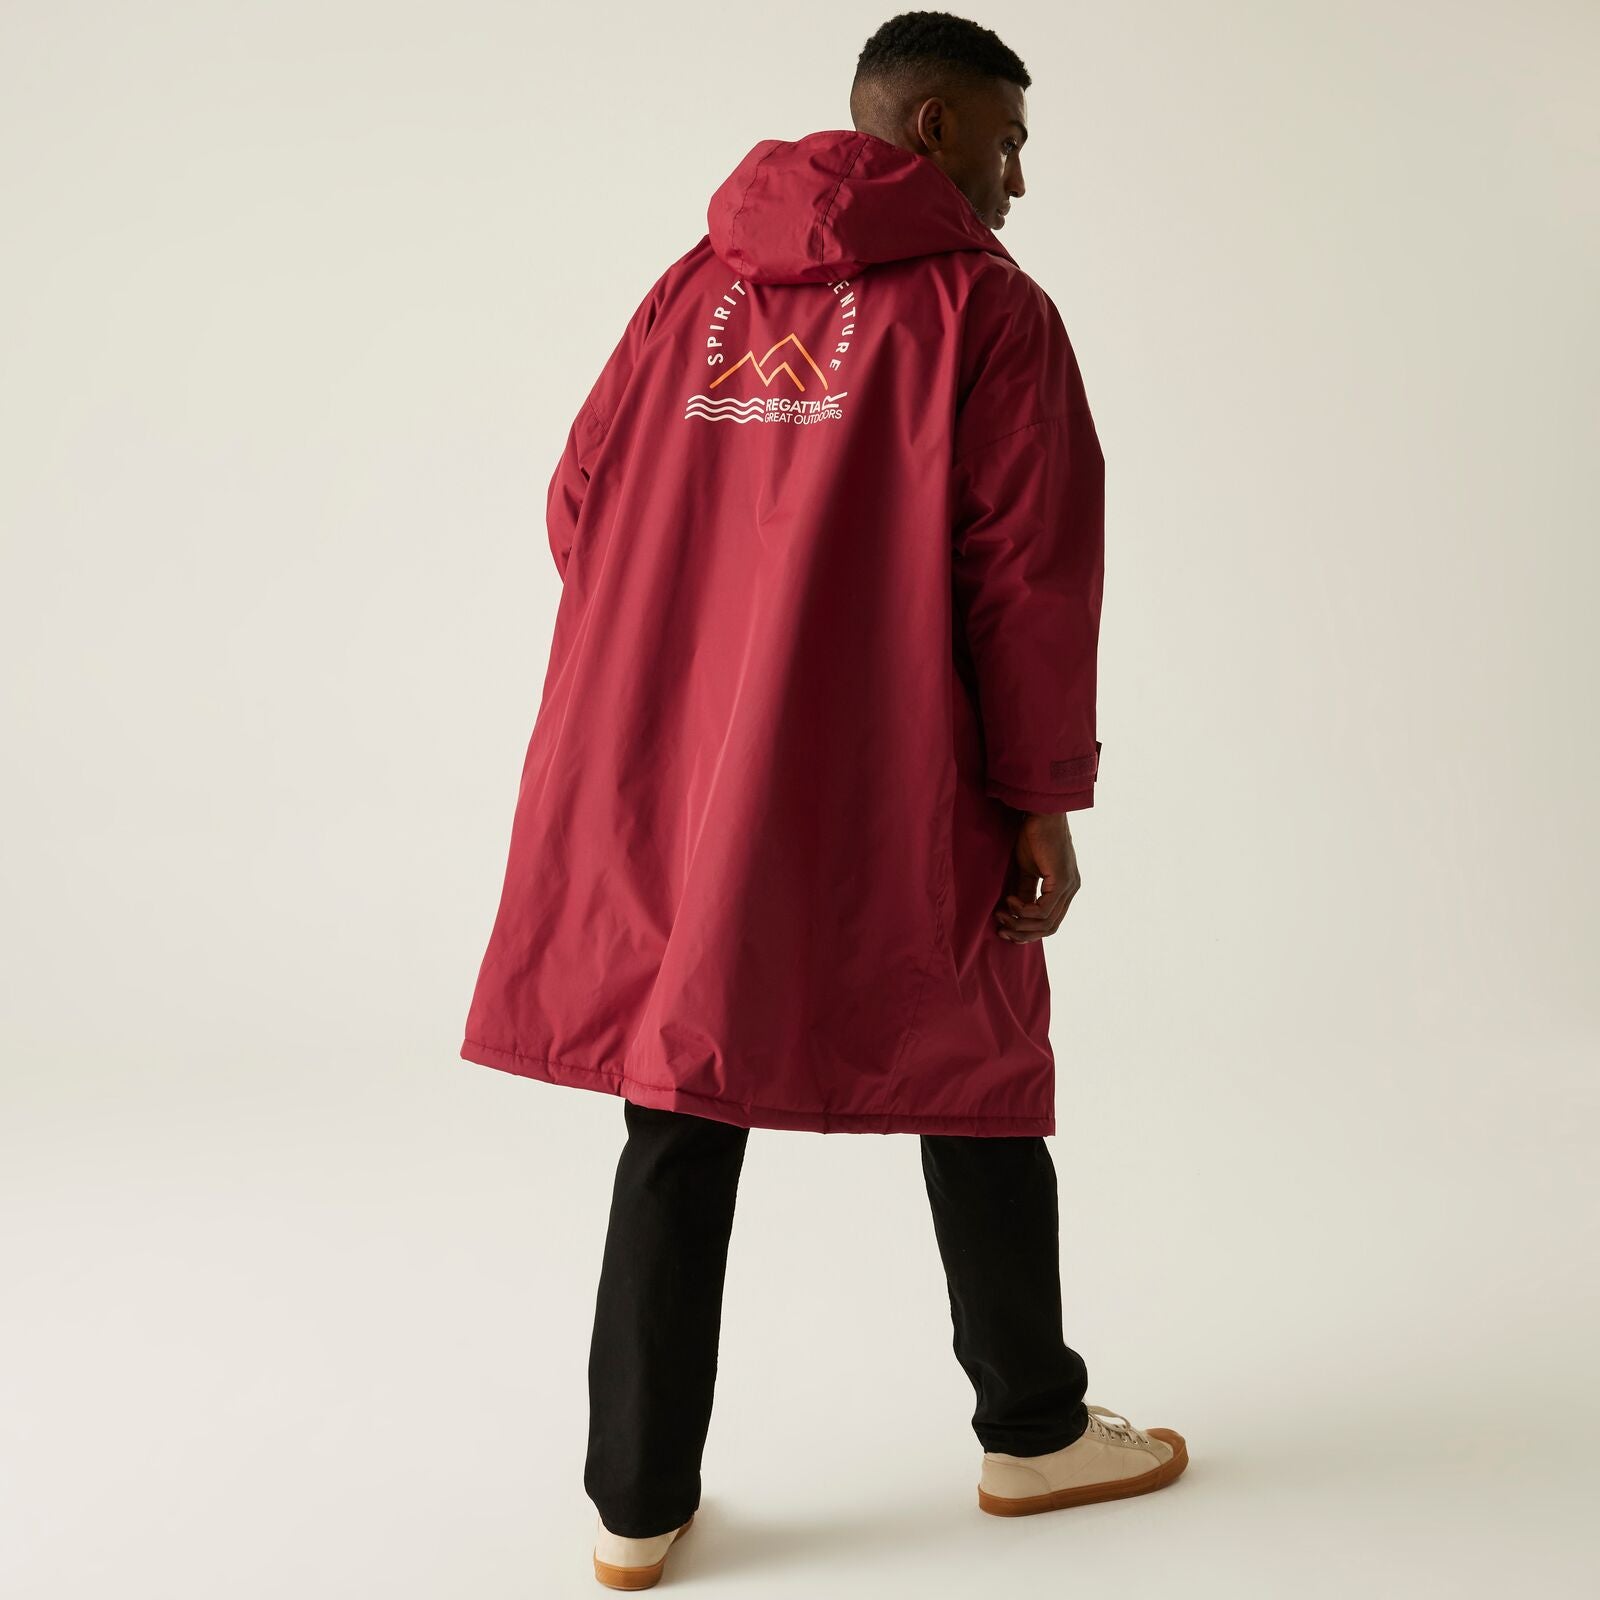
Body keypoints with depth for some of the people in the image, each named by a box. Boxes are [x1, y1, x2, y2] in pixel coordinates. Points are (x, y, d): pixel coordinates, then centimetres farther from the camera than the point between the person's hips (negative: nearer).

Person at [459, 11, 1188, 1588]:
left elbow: (581, 506, 11)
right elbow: (1030, 563, -10)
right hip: (888, 800, -4)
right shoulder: (983, 304, -3)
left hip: (664, 790, 5)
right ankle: (1035, 1431, 31)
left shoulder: (691, 288, 12)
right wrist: (1041, 799, -5)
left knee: (680, 1125, 10)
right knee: (976, 1094, 14)